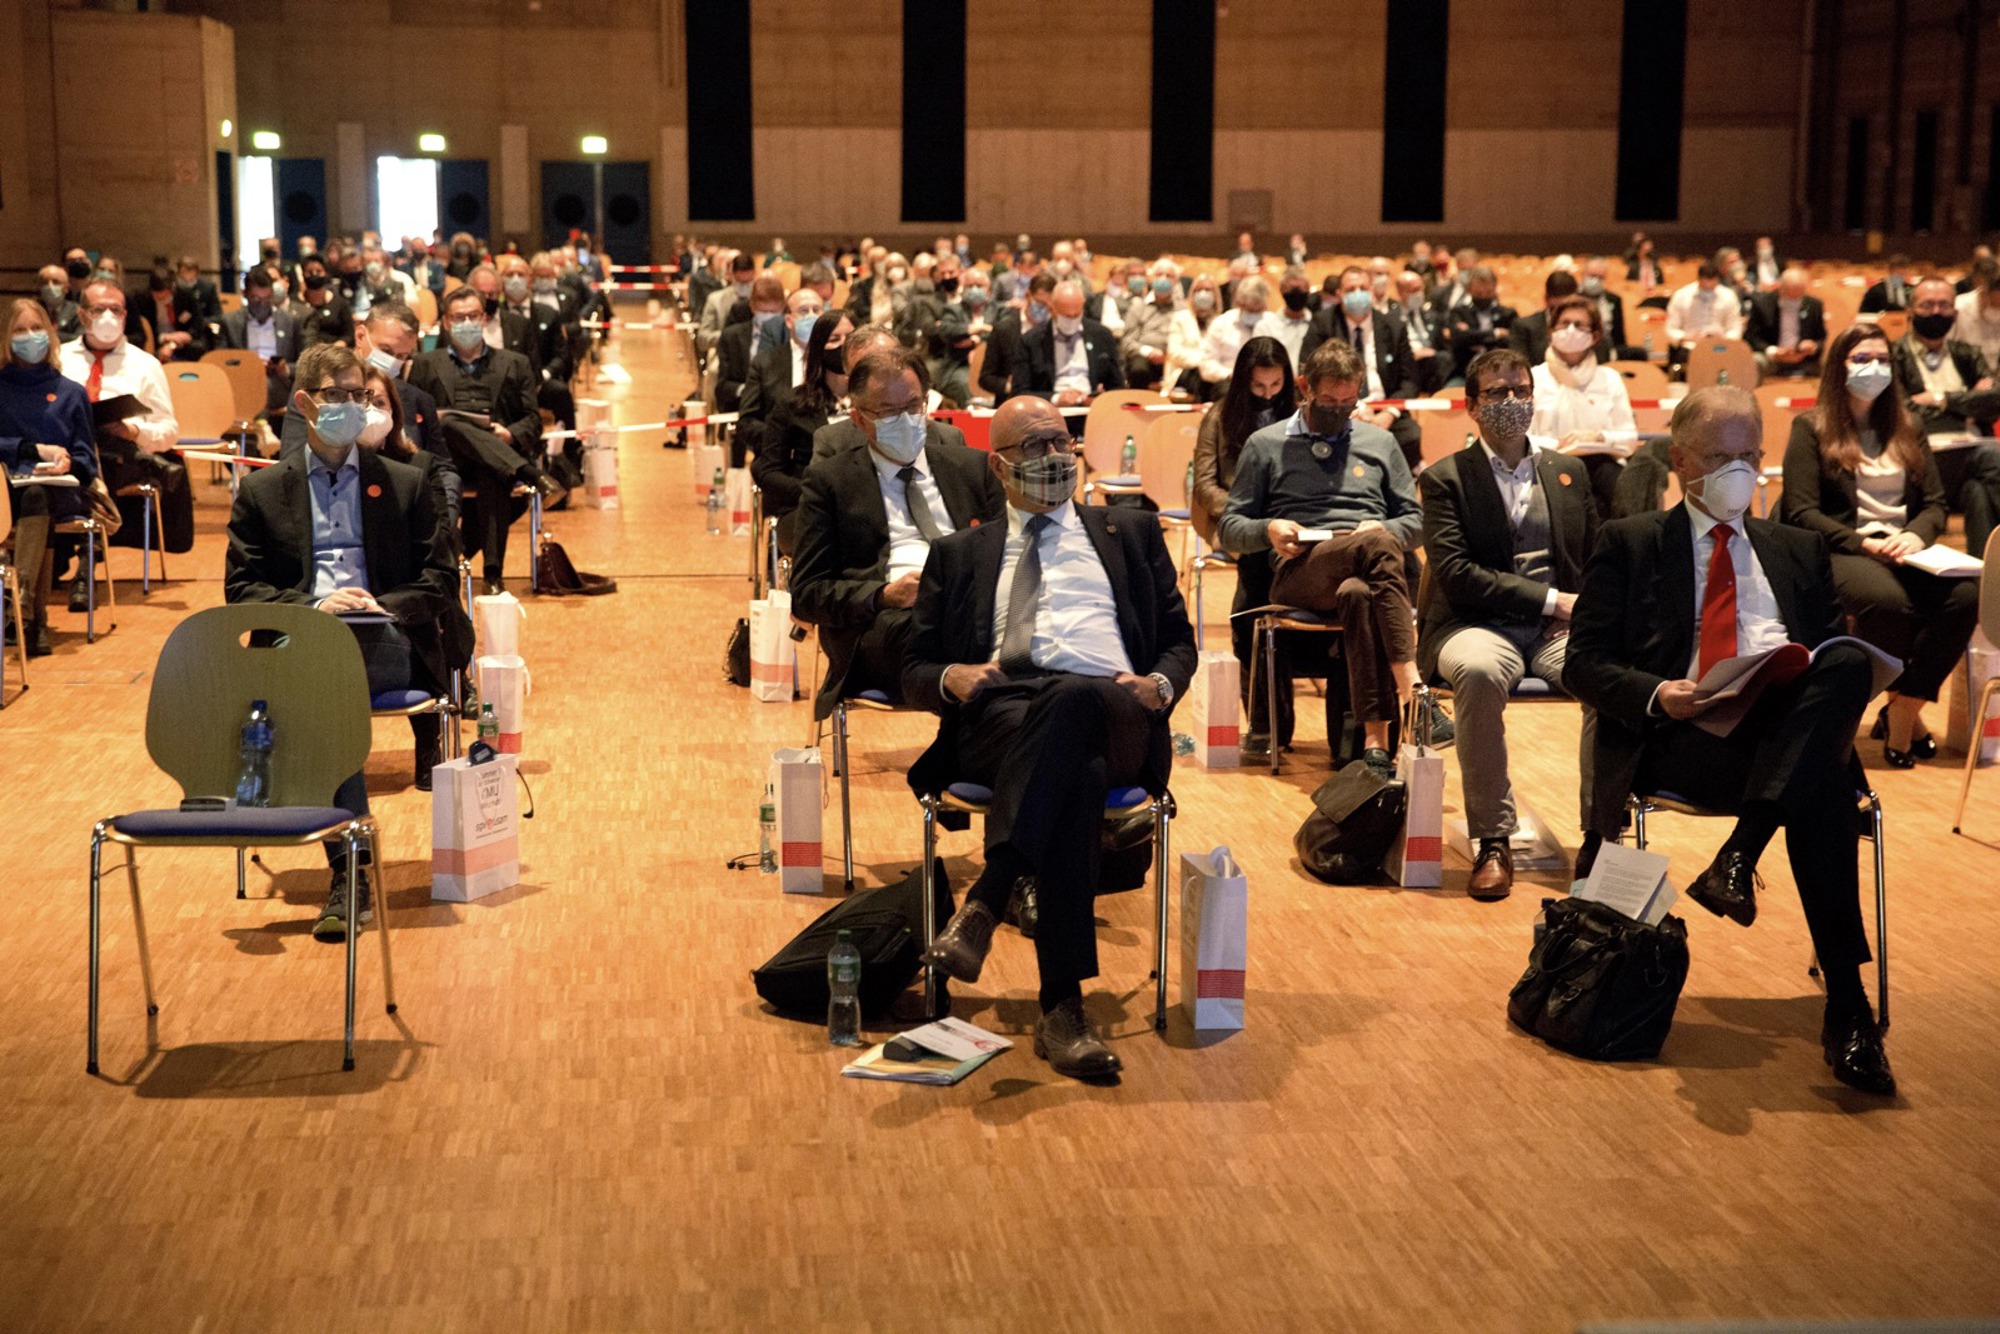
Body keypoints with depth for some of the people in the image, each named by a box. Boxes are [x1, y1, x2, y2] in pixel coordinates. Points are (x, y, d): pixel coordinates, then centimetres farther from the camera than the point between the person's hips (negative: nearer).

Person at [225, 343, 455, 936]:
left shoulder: (405, 484, 19)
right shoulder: (262, 491, 17)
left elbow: (439, 579, 13)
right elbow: (240, 587, 10)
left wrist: (383, 606, -8)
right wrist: (312, 606, -9)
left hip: (385, 644, 0)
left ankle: (348, 872, -35)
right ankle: (352, 870, -38)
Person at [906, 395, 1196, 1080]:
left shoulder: (1129, 532, 31)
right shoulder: (959, 554, 30)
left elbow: (1179, 639, 25)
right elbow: (914, 670, 24)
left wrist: (1161, 684, 0)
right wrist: (950, 677, -2)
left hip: (1112, 717, 0)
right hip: (999, 713, 0)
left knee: (1071, 700, -42)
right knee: (1073, 777, -40)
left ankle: (983, 902, -50)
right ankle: (1062, 1010, -48)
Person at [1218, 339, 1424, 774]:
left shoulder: (1380, 442, 25)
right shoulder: (1266, 445, 18)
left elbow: (1417, 521, 22)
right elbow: (1230, 529, 15)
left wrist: (1384, 530, -2)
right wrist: (1268, 531, -7)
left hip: (1373, 563, 2)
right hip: (1300, 572, -2)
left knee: (1357, 594, -39)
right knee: (1378, 545, -37)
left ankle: (1375, 739, -48)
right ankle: (1411, 690, -51)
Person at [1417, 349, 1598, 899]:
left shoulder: (1568, 472, 19)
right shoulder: (1445, 478, 5)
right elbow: (1454, 574, -7)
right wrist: (1549, 600, -13)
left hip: (1560, 627, 3)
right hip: (1479, 625, -3)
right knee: (1479, 673, -39)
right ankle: (1492, 841, -28)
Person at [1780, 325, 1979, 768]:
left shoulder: (1906, 428, 19)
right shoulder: (1811, 428, 3)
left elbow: (1936, 503, 14)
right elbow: (1800, 513, -6)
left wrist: (1916, 535, -9)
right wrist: (1863, 544, -17)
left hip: (1904, 550, 5)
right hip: (1839, 553, -5)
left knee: (1967, 594, -28)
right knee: (1887, 599, -38)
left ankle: (1901, 714, -17)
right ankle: (1903, 708, -12)